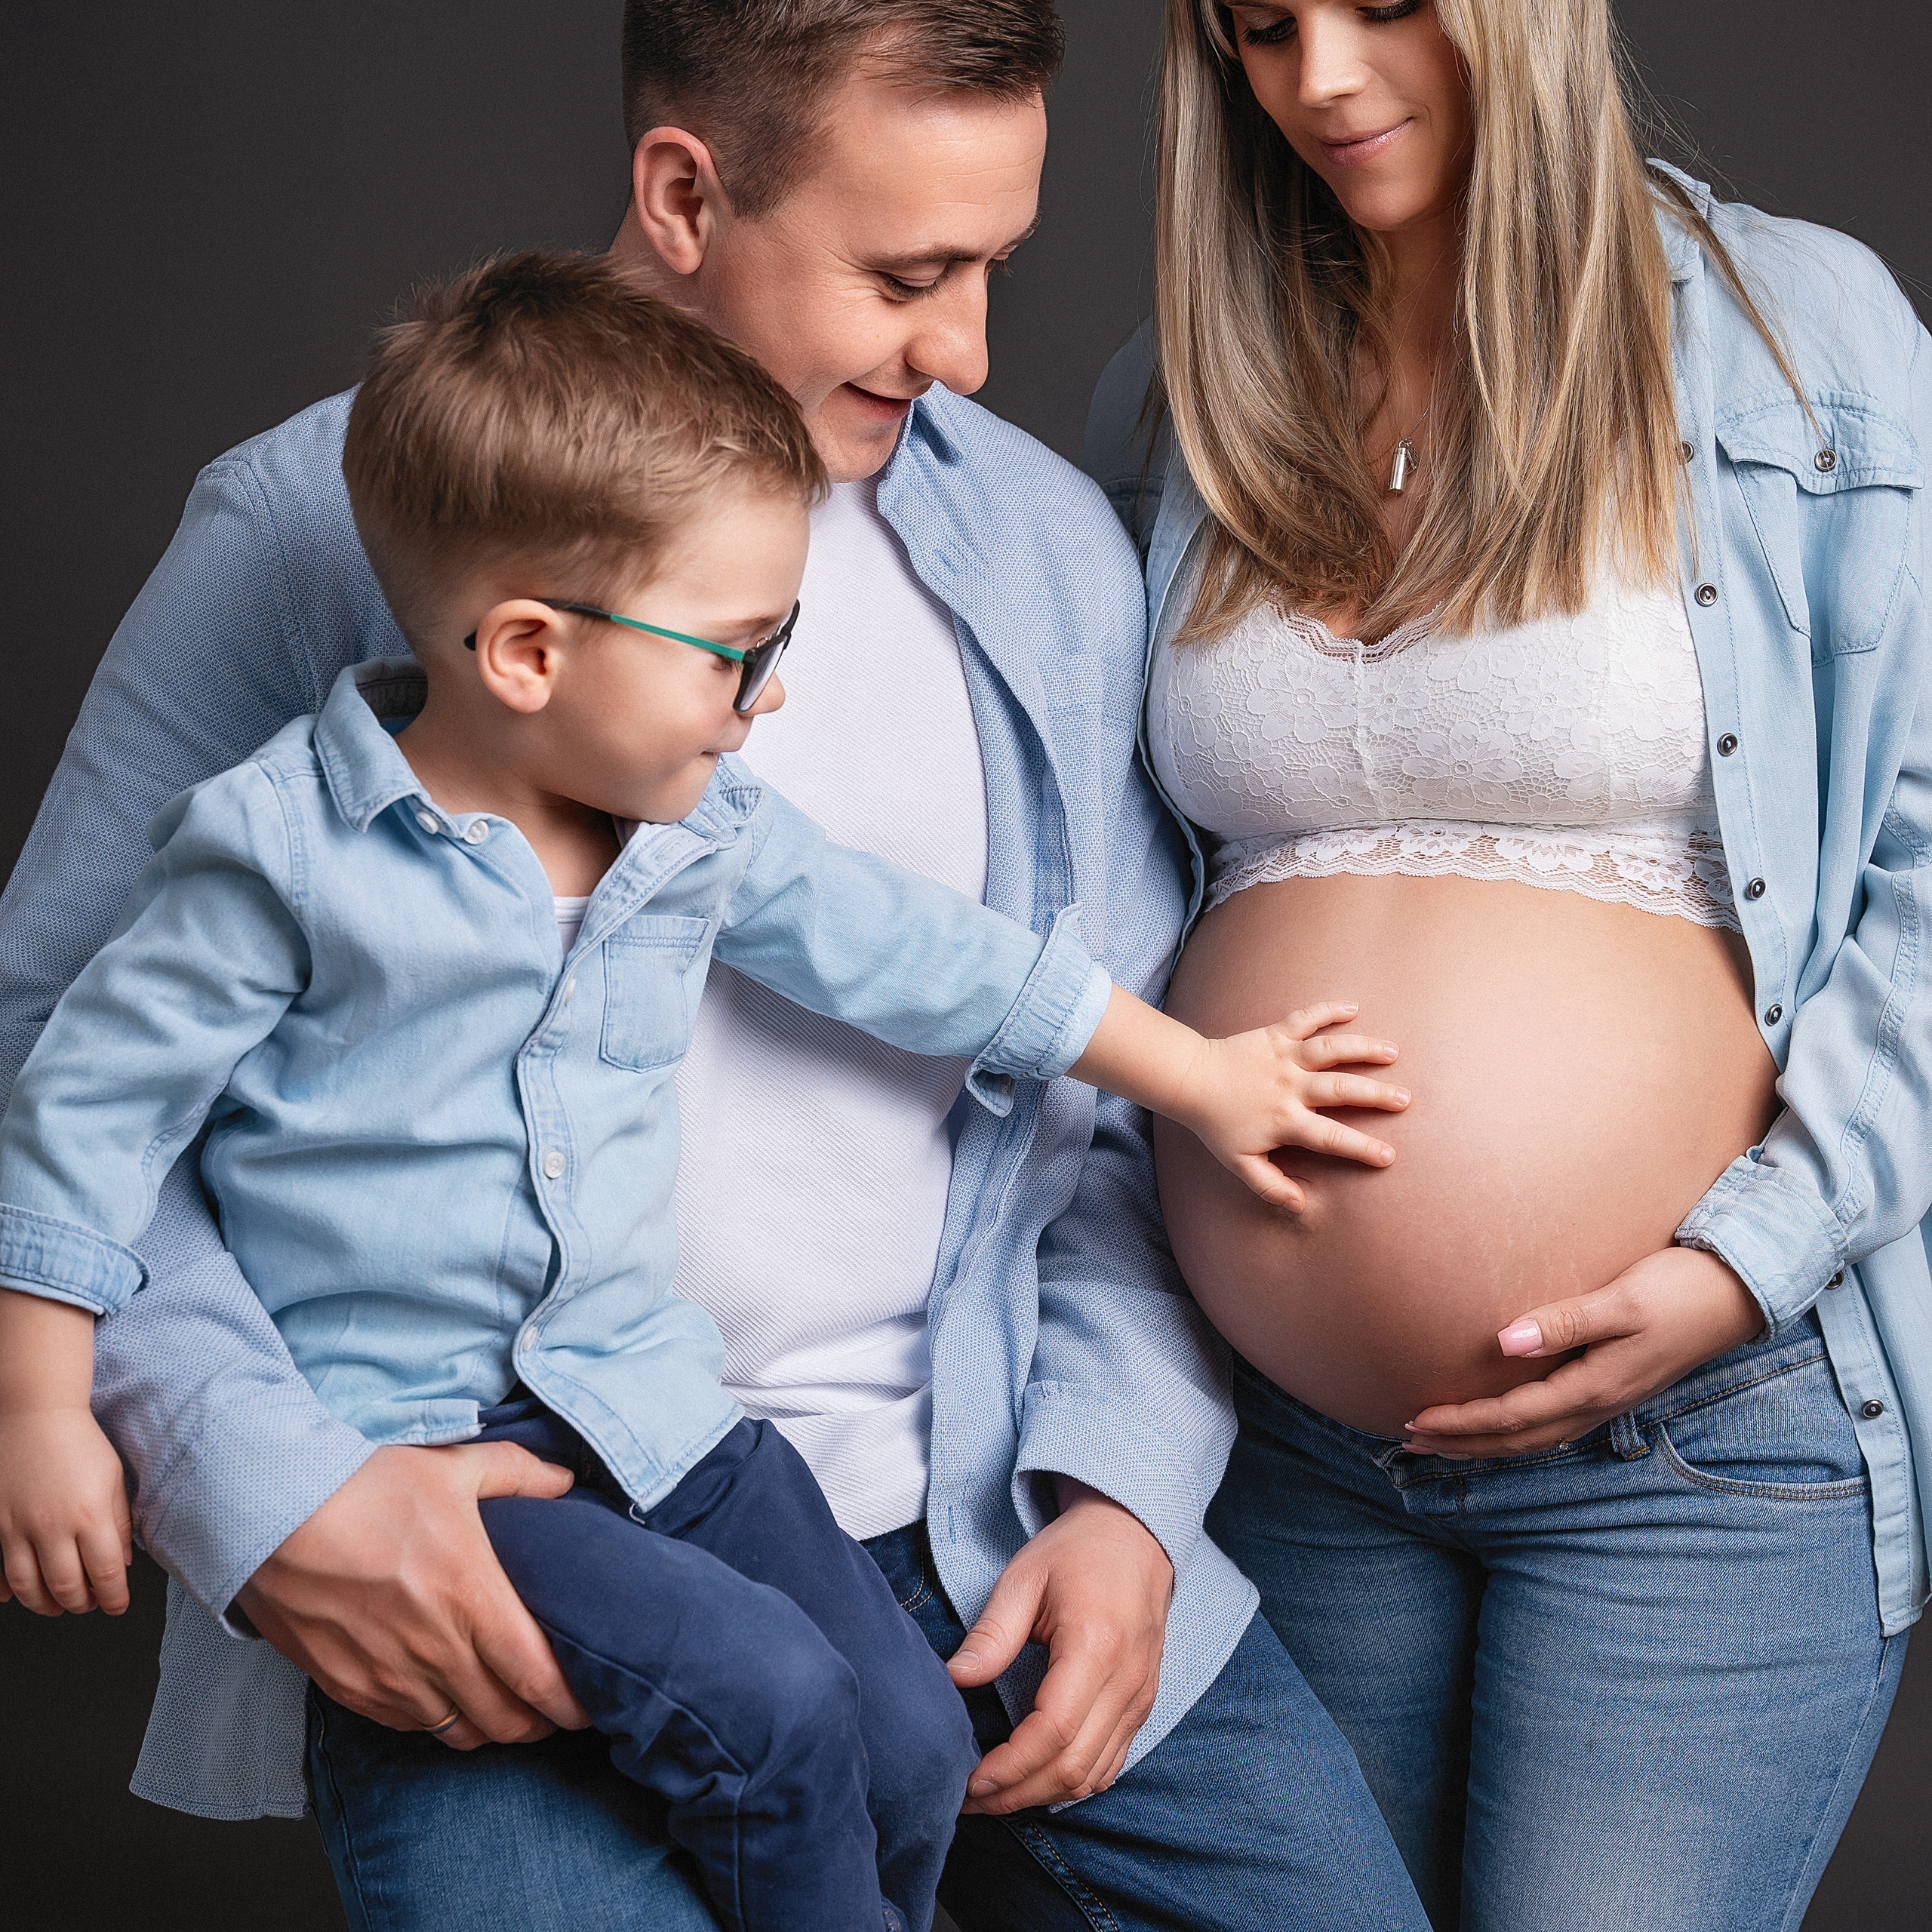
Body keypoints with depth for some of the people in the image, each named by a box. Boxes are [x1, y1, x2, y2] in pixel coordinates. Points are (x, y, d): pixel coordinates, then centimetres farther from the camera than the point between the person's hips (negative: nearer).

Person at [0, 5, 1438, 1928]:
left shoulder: (1053, 549, 7)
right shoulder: (331, 524, -5)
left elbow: (1137, 1098, 11)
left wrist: (1124, 1491, -3)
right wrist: (265, 1484, -16)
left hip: (986, 1523, 4)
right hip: (481, 1565, -3)